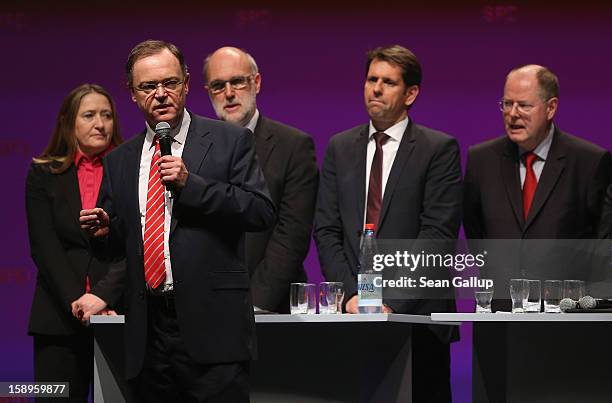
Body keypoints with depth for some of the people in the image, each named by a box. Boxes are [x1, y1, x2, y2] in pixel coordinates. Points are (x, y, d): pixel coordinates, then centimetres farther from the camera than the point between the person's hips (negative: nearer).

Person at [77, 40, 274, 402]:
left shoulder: (230, 141, 4)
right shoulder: (120, 161, 17)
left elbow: (263, 212, -6)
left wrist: (190, 183, -13)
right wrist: (105, 230, 0)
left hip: (212, 324, -4)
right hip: (147, 330, 4)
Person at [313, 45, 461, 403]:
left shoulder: (439, 149, 0)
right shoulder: (340, 147, 13)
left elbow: (438, 234, -8)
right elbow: (326, 230, 8)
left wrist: (391, 300, -15)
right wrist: (351, 293, -6)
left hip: (416, 315, -3)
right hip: (353, 314, 3)